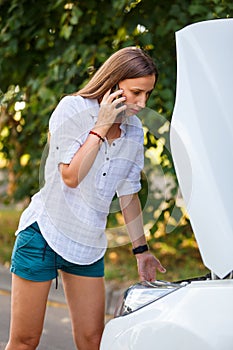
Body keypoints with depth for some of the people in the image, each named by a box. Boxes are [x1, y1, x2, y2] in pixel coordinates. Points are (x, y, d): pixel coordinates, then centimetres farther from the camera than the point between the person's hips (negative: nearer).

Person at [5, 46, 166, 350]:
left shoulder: (134, 131, 6)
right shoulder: (73, 109, -10)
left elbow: (129, 194, 15)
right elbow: (71, 176, -20)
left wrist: (141, 250, 15)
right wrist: (101, 127, -17)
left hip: (89, 245, 5)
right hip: (44, 233, -5)